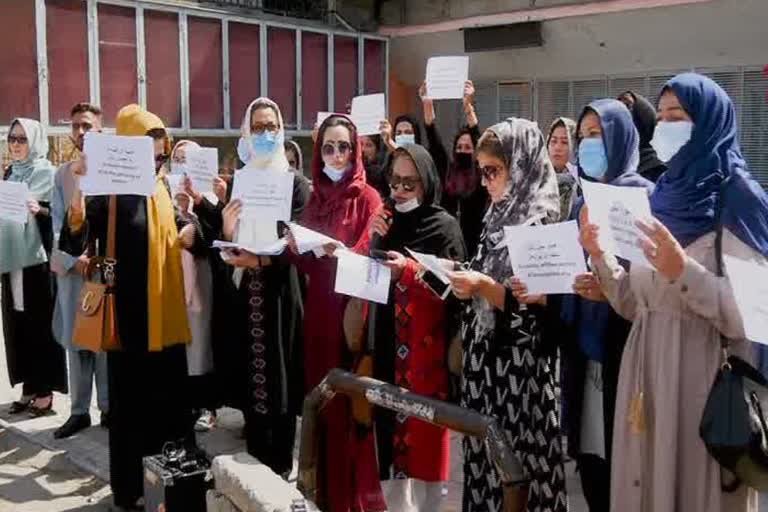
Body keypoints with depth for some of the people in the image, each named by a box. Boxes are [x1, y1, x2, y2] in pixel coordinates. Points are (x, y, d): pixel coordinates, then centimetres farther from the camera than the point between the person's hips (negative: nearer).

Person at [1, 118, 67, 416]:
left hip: (37, 258, -6)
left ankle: (45, 391, 5)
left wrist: (40, 209, -28)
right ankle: (29, 388, 15)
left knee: (41, 324, -2)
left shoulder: (47, 172, -3)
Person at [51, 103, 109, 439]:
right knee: (74, 339, 5)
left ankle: (109, 408, 9)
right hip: (70, 268, 3)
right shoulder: (62, 174, 12)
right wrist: (73, 258, -9)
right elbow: (58, 224, 5)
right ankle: (79, 410, 12)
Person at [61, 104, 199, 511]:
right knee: (130, 405, 4)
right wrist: (77, 200, -37)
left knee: (173, 400, 15)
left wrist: (191, 233, 0)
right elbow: (74, 246, -20)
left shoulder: (164, 188, 8)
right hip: (130, 318, -6)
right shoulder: (107, 192, -11)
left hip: (167, 316, 6)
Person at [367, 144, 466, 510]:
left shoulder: (444, 226, -3)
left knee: (422, 435, -3)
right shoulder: (391, 222, 13)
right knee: (391, 435, 8)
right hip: (388, 346, 5)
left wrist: (408, 270, -25)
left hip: (426, 349, -5)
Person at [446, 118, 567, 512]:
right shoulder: (500, 216, 12)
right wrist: (464, 284, 2)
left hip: (518, 365, -8)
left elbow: (539, 310, -17)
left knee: (513, 458, 1)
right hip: (485, 357, 8)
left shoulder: (542, 222, -13)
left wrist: (483, 287, -22)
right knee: (485, 455, 13)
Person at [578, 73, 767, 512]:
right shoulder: (664, 196, 11)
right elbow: (636, 306, 11)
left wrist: (682, 270, -26)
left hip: (704, 376, -6)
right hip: (647, 370, 6)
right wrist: (600, 255, -2)